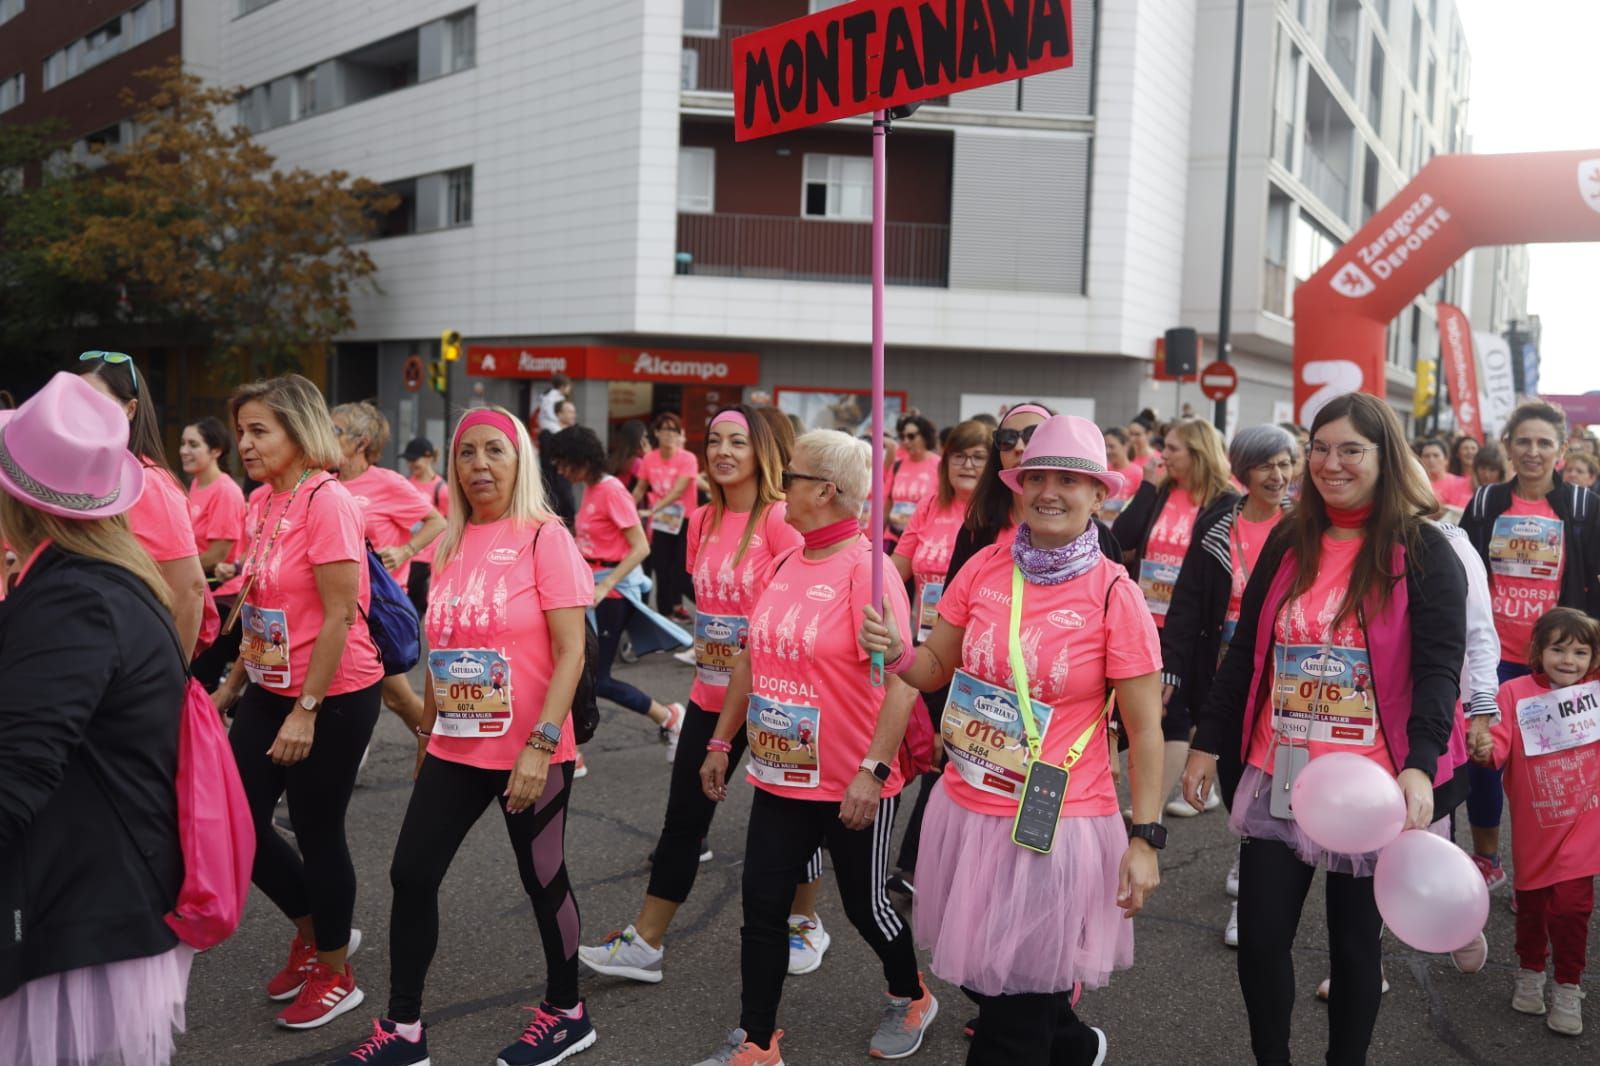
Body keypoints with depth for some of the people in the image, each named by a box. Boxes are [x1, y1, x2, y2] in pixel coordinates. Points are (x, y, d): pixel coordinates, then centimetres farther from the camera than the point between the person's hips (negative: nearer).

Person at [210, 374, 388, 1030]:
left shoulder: (327, 501, -18)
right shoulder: (260, 504, 7)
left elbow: (339, 616, -19)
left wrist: (306, 711, -19)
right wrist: (233, 684, 16)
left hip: (333, 695, -8)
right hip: (270, 691, 8)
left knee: (316, 832, 4)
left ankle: (335, 975, 26)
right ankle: (313, 930, 34)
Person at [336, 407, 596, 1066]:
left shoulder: (544, 538, -11)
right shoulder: (451, 544, 7)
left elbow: (571, 652, -15)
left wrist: (540, 745, -21)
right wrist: (428, 736, 17)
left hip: (529, 753, -6)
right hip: (454, 750, 6)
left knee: (542, 880, 9)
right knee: (410, 876, 6)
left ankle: (567, 1013, 30)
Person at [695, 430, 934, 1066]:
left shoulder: (865, 569, -17)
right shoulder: (783, 566, 5)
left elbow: (901, 678, -22)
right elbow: (751, 657, 15)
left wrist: (873, 770, -26)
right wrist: (721, 741, 16)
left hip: (852, 788, -6)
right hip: (779, 777, 6)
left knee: (863, 903, 13)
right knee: (762, 910, 8)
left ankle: (910, 997, 41)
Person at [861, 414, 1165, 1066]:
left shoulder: (1114, 595, -11)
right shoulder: (984, 570, -1)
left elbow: (1144, 730, -6)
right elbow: (938, 669, 10)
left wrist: (1144, 839, -9)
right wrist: (896, 652, -11)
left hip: (1056, 827, -4)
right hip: (967, 810, 5)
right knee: (979, 976, 20)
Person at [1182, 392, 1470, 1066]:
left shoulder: (1423, 550, -5)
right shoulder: (1288, 542, 7)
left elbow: (1439, 668, -12)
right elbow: (1245, 651, 10)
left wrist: (1421, 764, -25)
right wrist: (1207, 743, 8)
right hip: (1277, 776, 3)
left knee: (1354, 940, 12)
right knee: (1259, 939, 5)